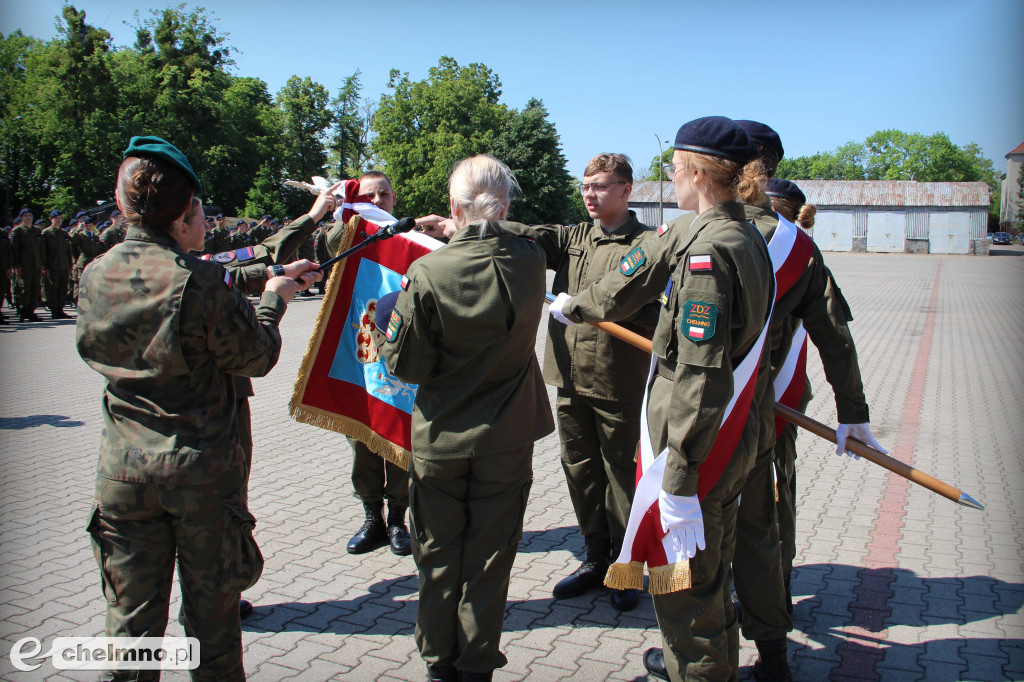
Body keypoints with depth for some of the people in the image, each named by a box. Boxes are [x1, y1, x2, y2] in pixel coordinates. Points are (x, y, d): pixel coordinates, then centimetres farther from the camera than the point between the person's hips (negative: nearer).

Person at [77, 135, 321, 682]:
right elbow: (256, 358, -9)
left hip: (124, 471, 4)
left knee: (132, 611, 15)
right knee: (211, 605, 14)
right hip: (203, 467, -4)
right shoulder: (201, 280, -18)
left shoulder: (94, 276, -2)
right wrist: (272, 300, 7)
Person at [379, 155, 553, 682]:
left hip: (439, 439, -1)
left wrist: (388, 326, 6)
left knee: (439, 558, 16)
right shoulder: (531, 264, -10)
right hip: (506, 440, 1)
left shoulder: (427, 273, -18)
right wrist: (467, 237, 18)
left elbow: (406, 365, -12)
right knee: (489, 559, 14)